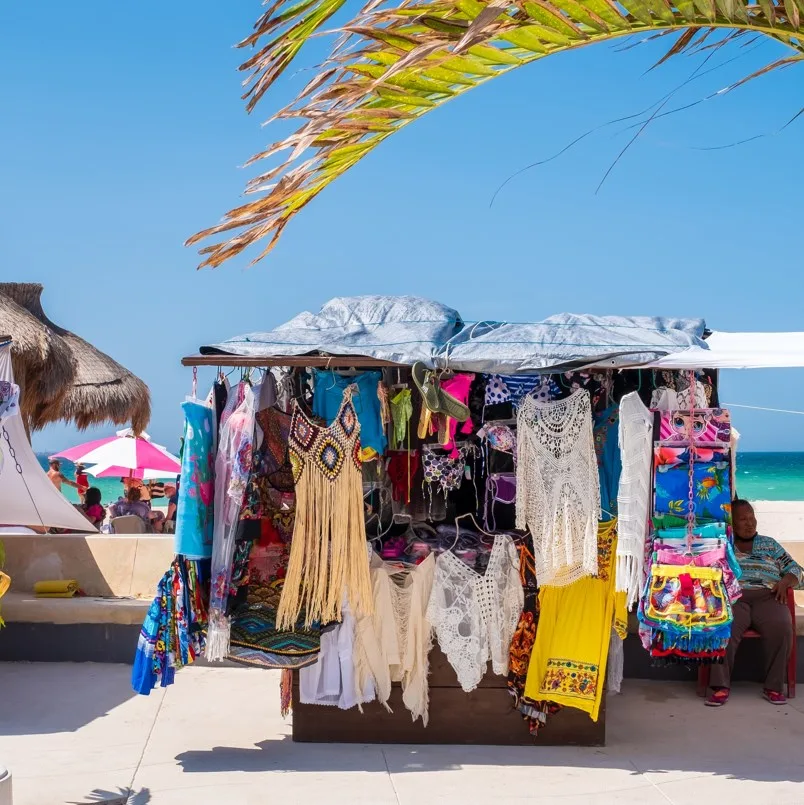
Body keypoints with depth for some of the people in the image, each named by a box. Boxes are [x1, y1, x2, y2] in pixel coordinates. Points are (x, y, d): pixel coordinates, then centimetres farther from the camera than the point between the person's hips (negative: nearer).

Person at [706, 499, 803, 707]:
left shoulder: (770, 544, 24)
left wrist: (785, 581, -2)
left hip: (767, 597, 2)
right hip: (732, 597, -1)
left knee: (781, 627, -33)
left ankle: (774, 686, -23)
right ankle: (721, 687, -34)